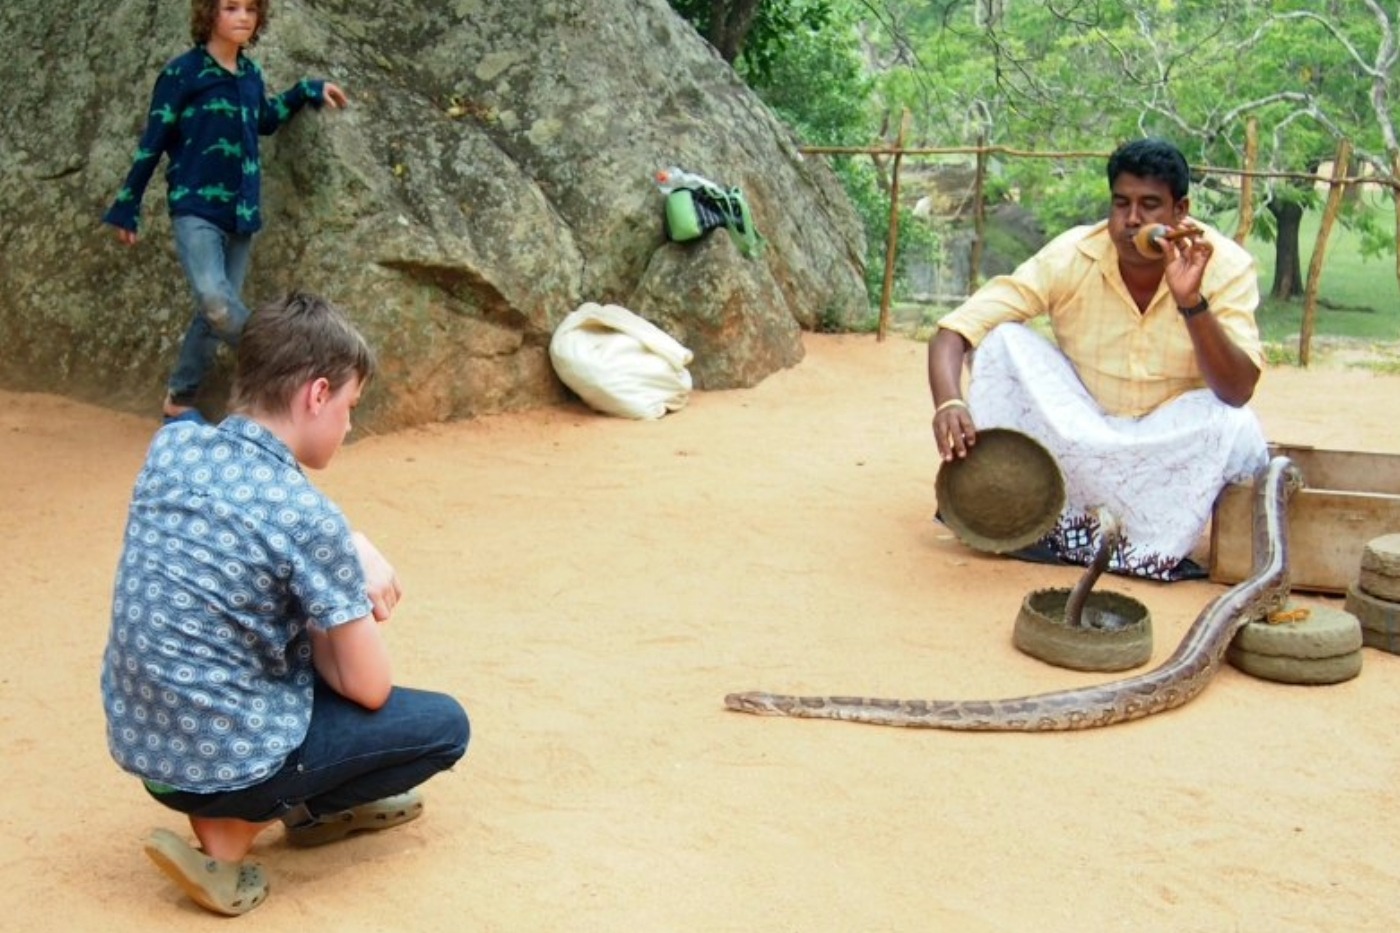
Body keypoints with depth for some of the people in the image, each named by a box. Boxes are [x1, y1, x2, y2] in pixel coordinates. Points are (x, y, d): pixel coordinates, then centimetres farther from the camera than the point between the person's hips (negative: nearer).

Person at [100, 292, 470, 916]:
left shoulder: (171, 445, -2)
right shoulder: (308, 516, -22)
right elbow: (368, 688, -13)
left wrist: (353, 553, 1)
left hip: (136, 742, 8)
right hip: (225, 762, -8)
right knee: (445, 726, 8)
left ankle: (317, 805, 26)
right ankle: (230, 831, 1)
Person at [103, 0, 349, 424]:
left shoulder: (251, 74, 8)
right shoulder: (182, 73, -7)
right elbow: (151, 143, -3)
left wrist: (308, 90, 20)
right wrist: (126, 209, -1)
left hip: (240, 213, 5)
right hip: (195, 208, -5)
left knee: (215, 312, 6)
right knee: (215, 301, -26)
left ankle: (179, 400, 19)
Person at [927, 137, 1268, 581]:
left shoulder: (1224, 265, -18)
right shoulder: (1071, 257, -17)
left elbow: (1238, 392, -29)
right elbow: (954, 330, -21)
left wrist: (1191, 301, -42)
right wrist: (948, 403, -41)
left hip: (1169, 438, -1)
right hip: (1080, 432, 1)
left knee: (1233, 426, -33)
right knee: (1003, 341, -20)